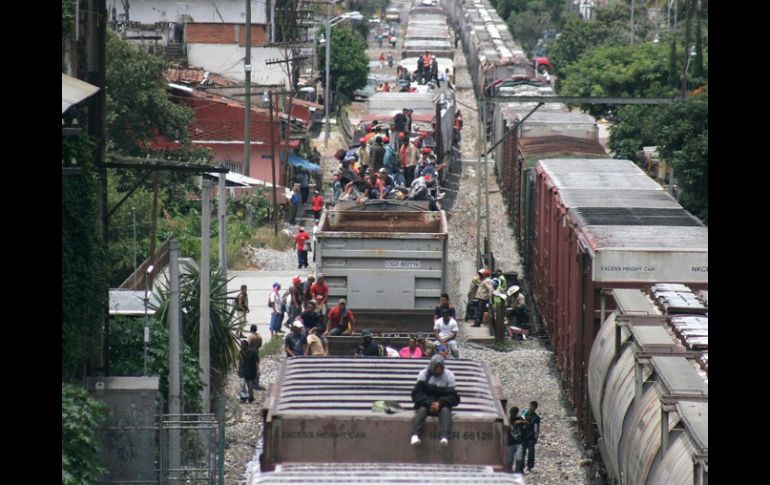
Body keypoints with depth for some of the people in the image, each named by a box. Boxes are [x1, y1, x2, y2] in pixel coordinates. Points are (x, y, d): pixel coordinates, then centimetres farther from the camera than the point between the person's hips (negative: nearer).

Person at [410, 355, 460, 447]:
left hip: (441, 405, 0)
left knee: (445, 410, -32)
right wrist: (428, 403, -22)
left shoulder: (448, 375, 4)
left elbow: (453, 397, -4)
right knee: (421, 409, -31)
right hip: (425, 404, 0)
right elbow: (417, 393, -5)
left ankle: (444, 437, -53)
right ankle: (415, 435, -52)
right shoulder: (424, 374, 4)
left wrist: (440, 403, -21)